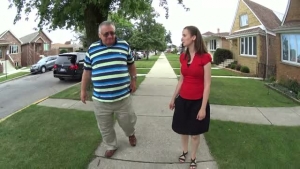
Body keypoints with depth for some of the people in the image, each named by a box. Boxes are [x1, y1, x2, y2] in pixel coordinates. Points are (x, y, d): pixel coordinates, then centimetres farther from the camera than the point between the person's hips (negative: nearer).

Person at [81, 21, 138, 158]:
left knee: (127, 121, 14)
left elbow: (131, 64, 15)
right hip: (100, 99, 1)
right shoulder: (92, 49, 1)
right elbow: (87, 71, 9)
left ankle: (131, 134, 48)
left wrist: (133, 80, 12)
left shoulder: (124, 45, 2)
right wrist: (83, 90, 11)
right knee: (105, 127, 15)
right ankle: (111, 146, 39)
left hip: (123, 96, 0)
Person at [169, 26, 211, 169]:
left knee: (195, 133, 11)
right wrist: (173, 98, 15)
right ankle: (184, 152, 43)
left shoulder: (205, 58, -14)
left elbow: (207, 84, -14)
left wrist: (203, 107, -15)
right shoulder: (183, 57, 2)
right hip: (182, 100, 5)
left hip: (197, 102, -5)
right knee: (183, 130, 19)